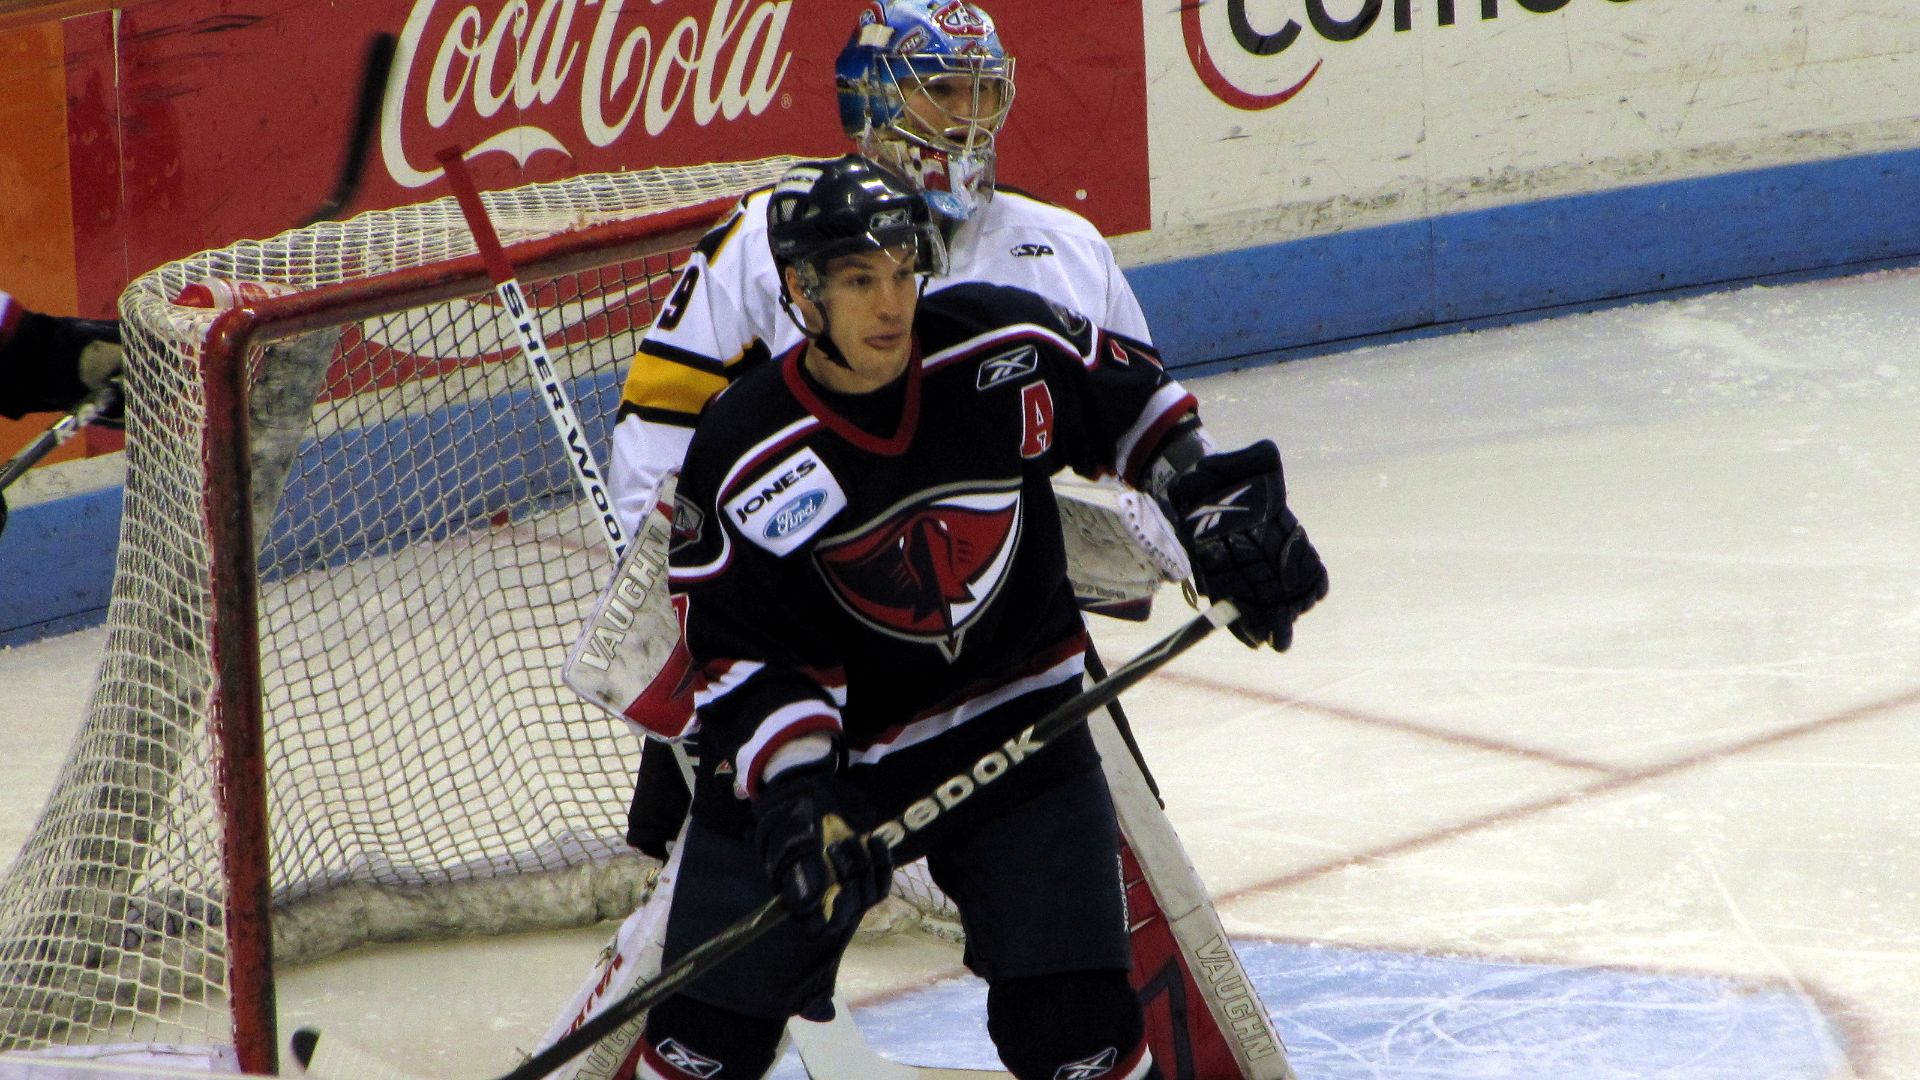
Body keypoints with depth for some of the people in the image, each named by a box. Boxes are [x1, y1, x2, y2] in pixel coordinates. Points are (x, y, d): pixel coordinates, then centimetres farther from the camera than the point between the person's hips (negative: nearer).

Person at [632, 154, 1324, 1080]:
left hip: (1016, 721, 1)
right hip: (825, 754, -1)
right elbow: (747, 656, -16)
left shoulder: (1008, 349, -14)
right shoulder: (742, 463, -19)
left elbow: (1133, 403, 6)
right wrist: (793, 794, -29)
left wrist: (1218, 508, -1)